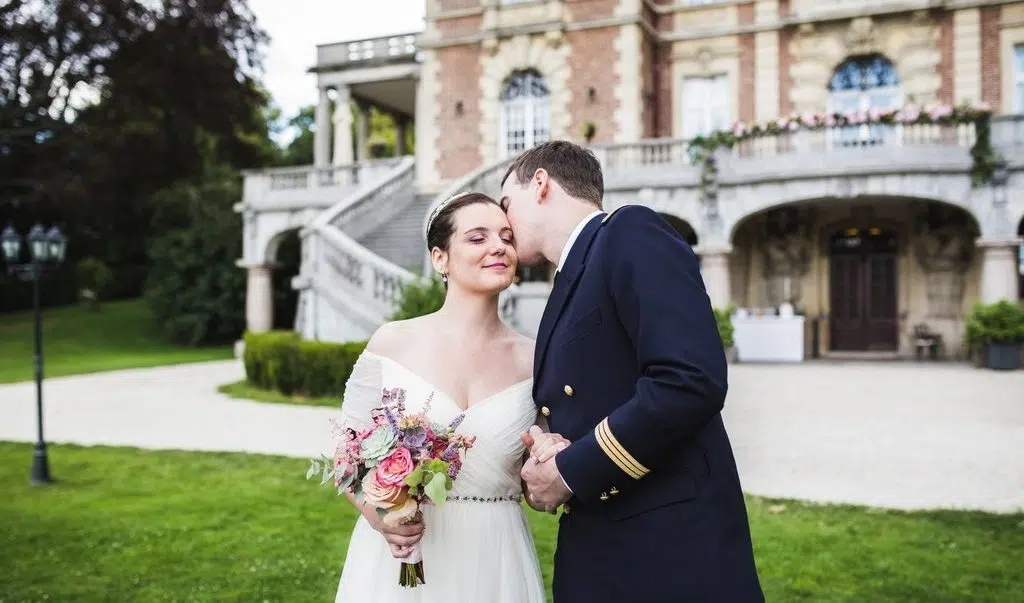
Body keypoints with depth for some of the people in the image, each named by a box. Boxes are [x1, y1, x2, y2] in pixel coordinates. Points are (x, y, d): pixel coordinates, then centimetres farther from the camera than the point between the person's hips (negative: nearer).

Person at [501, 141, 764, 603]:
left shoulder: (631, 233, -9)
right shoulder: (567, 289, 17)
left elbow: (693, 381, -23)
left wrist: (571, 472, -15)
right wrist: (550, 453, -2)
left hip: (673, 554, -8)